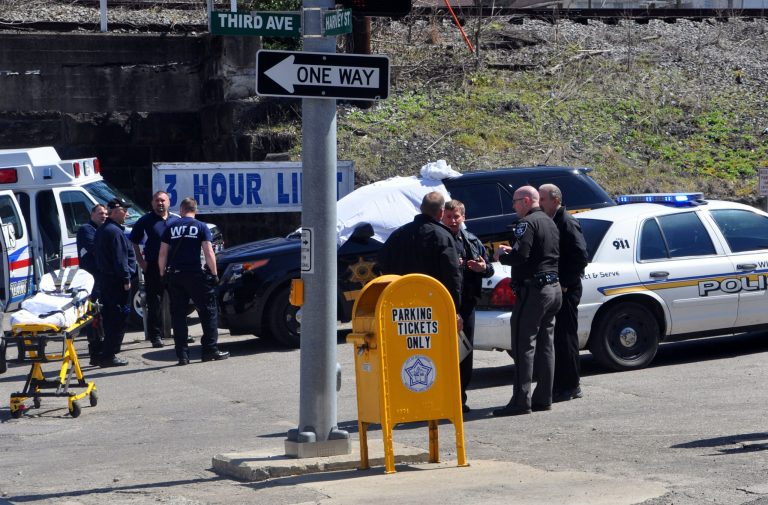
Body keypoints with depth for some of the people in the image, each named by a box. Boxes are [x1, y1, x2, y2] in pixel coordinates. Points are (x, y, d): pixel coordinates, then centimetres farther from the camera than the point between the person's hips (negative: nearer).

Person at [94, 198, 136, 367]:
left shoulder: (102, 230, 16)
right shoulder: (115, 231, -16)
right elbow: (119, 258, -20)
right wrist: (126, 279, -17)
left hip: (105, 278, 10)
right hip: (116, 280, -10)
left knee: (110, 317, 15)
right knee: (119, 317, -6)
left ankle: (107, 354, 20)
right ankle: (108, 356, -7)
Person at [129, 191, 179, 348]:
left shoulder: (176, 221, 13)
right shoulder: (146, 220, 4)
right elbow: (134, 242, 6)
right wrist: (141, 262, -3)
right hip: (153, 268, -3)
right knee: (155, 303, -3)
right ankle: (155, 335, 1)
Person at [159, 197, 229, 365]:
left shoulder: (170, 228, 8)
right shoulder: (201, 227, 1)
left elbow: (162, 254, 6)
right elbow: (209, 253, -6)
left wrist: (163, 274, 14)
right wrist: (214, 274, 0)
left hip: (174, 275, 3)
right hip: (195, 274, -3)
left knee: (178, 314, 6)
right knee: (208, 312, 7)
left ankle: (182, 354, 2)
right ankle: (210, 350, 2)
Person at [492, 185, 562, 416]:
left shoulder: (527, 223, -12)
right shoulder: (549, 223, 17)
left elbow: (520, 256, -22)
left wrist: (501, 256, -3)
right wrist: (511, 250, 17)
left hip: (533, 290, -10)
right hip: (553, 289, 10)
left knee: (524, 345, -8)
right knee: (545, 345, 12)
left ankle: (521, 401, -10)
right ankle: (543, 398, 14)